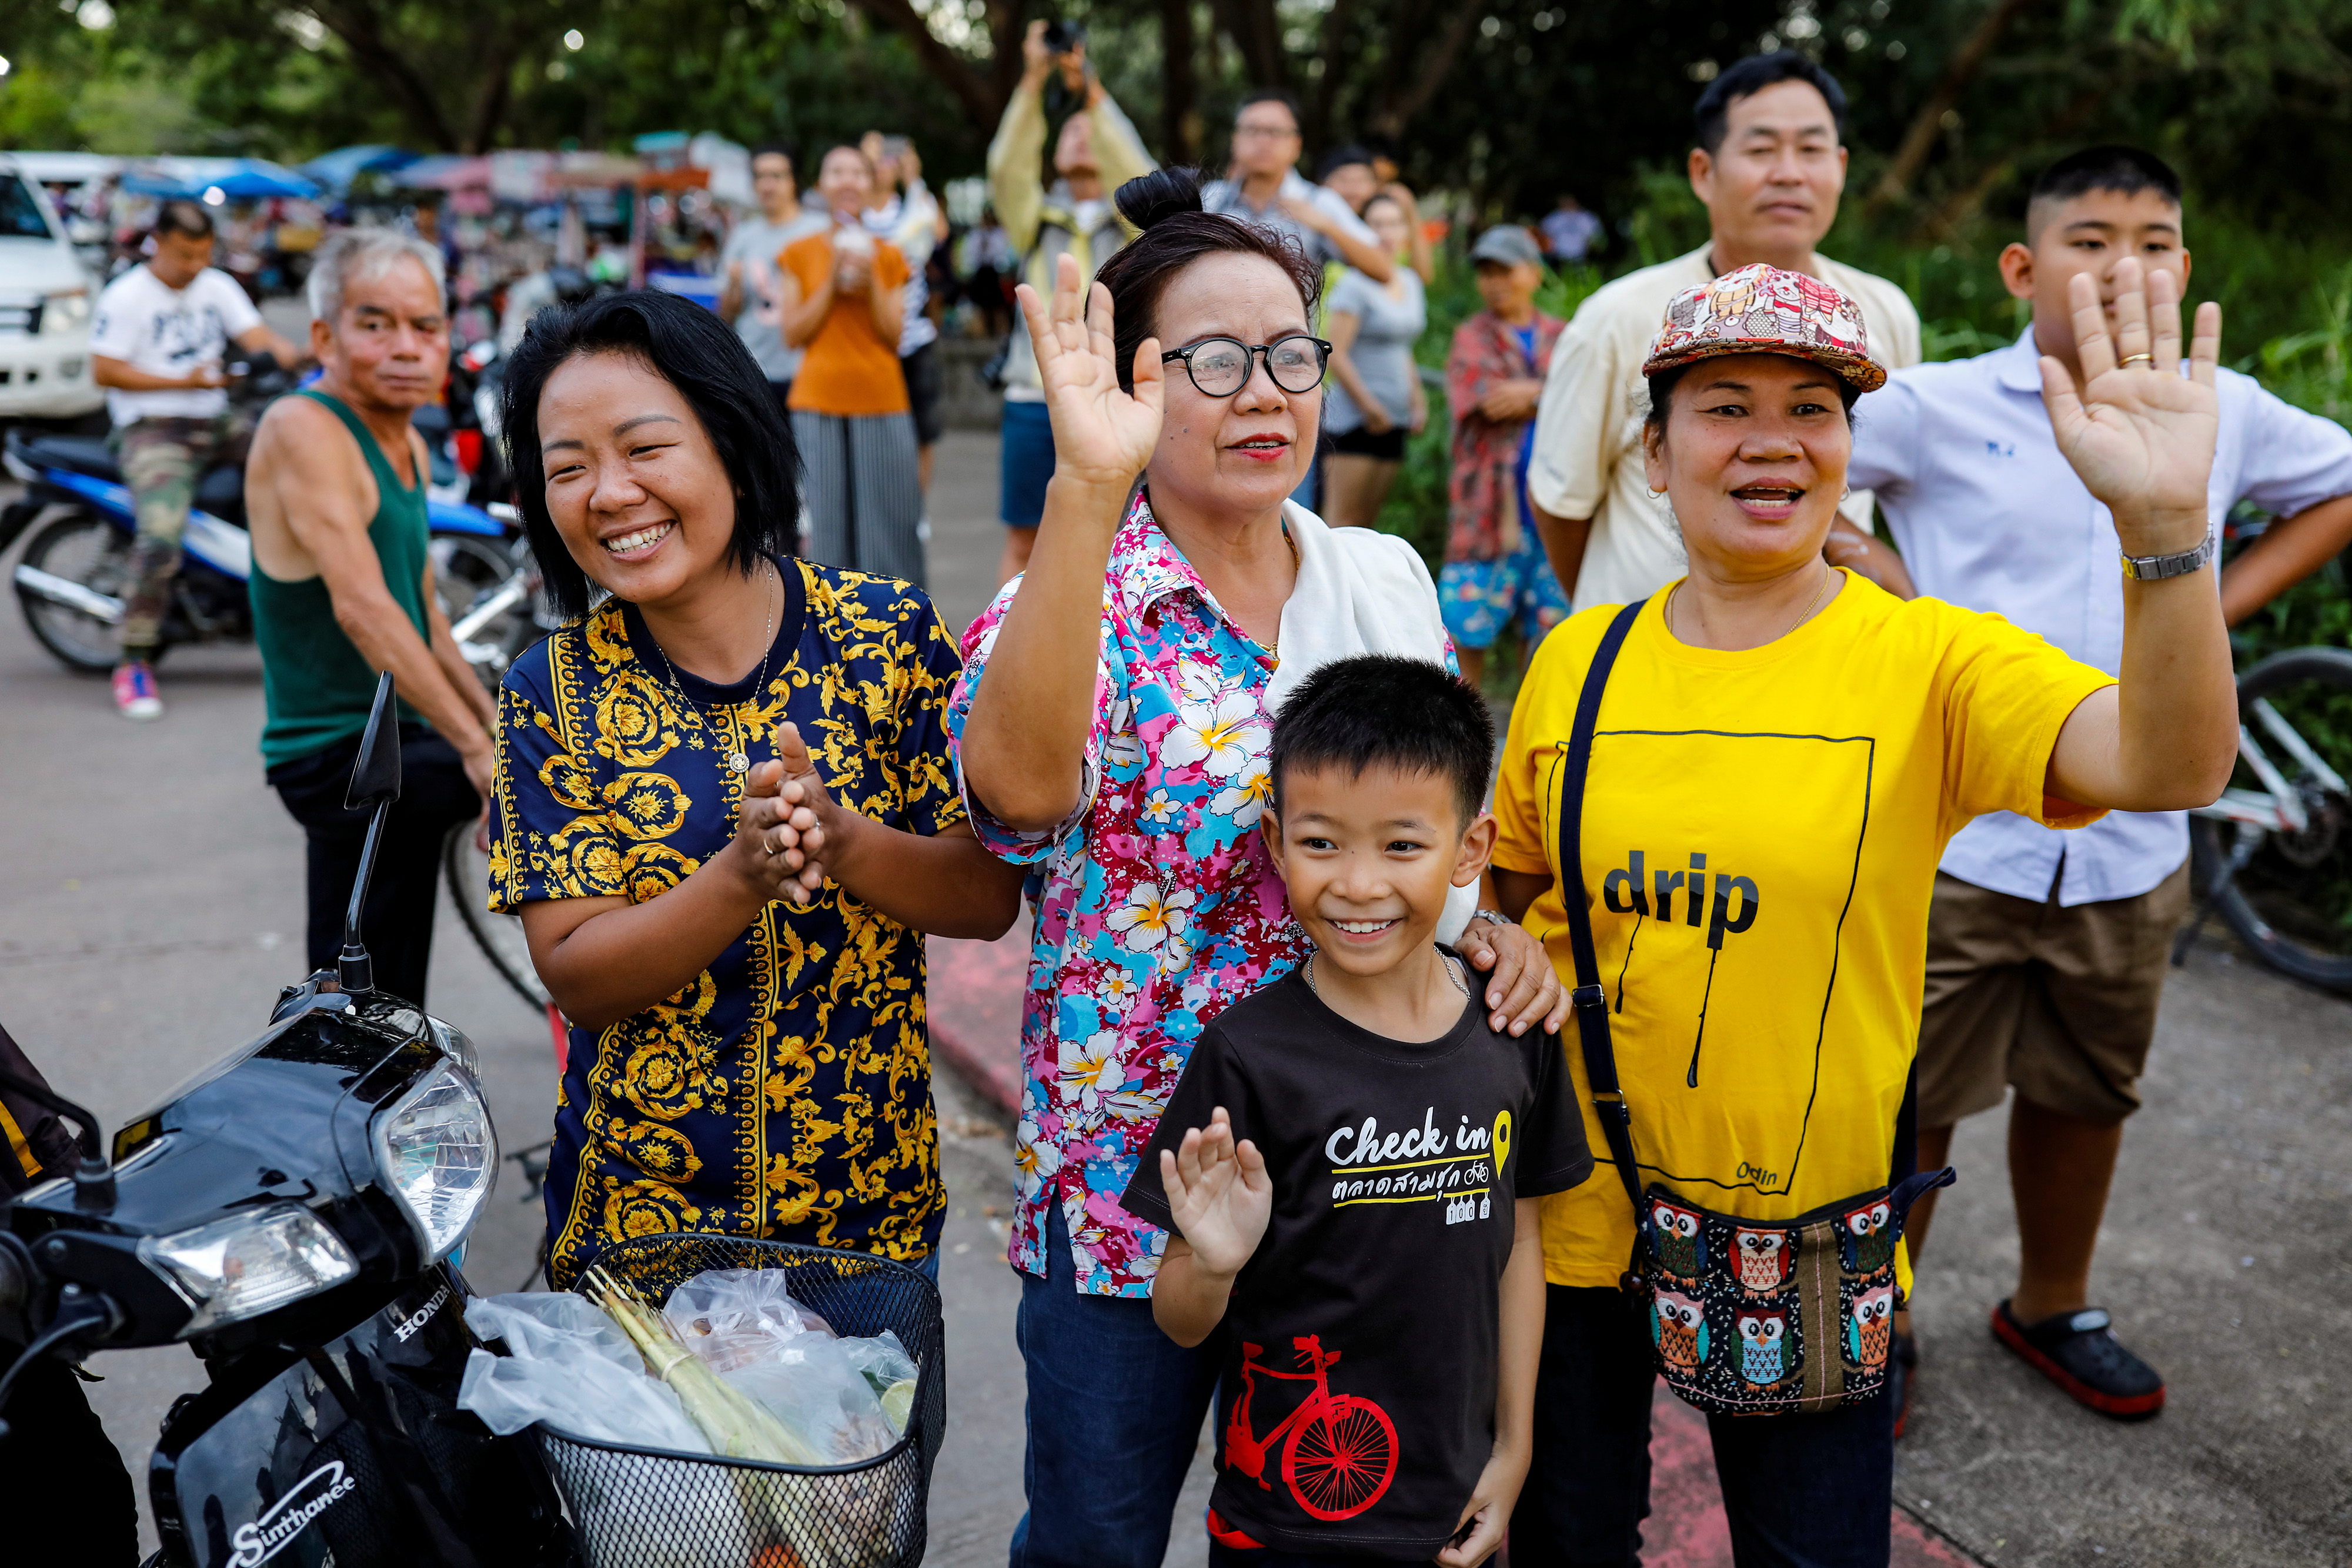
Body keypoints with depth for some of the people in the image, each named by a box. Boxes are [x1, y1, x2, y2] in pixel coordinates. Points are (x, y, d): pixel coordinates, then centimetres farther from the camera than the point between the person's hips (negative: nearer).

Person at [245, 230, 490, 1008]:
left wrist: (492, 719, 17)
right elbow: (361, 608, -26)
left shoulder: (408, 447, 13)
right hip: (341, 759, -9)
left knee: (383, 1015, 16)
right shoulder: (303, 428, -16)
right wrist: (475, 745, -30)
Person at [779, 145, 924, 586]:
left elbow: (894, 337, 4)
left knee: (885, 513, 0)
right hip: (819, 403, -1)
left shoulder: (889, 257, 10)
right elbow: (793, 335, 0)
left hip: (882, 402, 1)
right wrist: (832, 281, -8)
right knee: (825, 520, -4)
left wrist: (870, 283, -9)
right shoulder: (800, 254, 7)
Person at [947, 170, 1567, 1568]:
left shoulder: (1387, 580, 2)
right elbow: (1022, 785, -37)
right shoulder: (1077, 604, -14)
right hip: (1130, 1178, -3)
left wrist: (1491, 927, -7)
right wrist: (1089, 488, -43)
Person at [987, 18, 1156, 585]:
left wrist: (1092, 92, -22)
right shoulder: (1036, 219, 12)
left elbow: (1137, 172, -11)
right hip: (1033, 398, 1)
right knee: (1024, 542, 4)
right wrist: (1033, 82, -19)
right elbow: (1007, 168, -7)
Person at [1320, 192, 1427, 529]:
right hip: (1354, 418, -7)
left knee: (1369, 521, 7)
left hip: (1395, 417, 7)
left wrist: (1418, 400, 15)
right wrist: (1370, 407, -13)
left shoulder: (1410, 282, 15)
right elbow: (1336, 355, -13)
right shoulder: (1354, 284, -8)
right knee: (1346, 520, -9)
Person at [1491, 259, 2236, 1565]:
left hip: (1813, 1233, -2)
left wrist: (2165, 521, -43)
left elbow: (2169, 768, -29)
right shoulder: (1578, 661, -3)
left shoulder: (1931, 663, -11)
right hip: (1576, 1208, 2)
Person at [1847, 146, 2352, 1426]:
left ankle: (2050, 1308, 42)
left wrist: (2219, 609, 8)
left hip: (2132, 848, 4)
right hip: (1954, 841, -4)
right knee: (1908, 1106, 6)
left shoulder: (2227, 416, 4)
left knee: (2084, 1096, 19)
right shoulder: (1936, 409, -7)